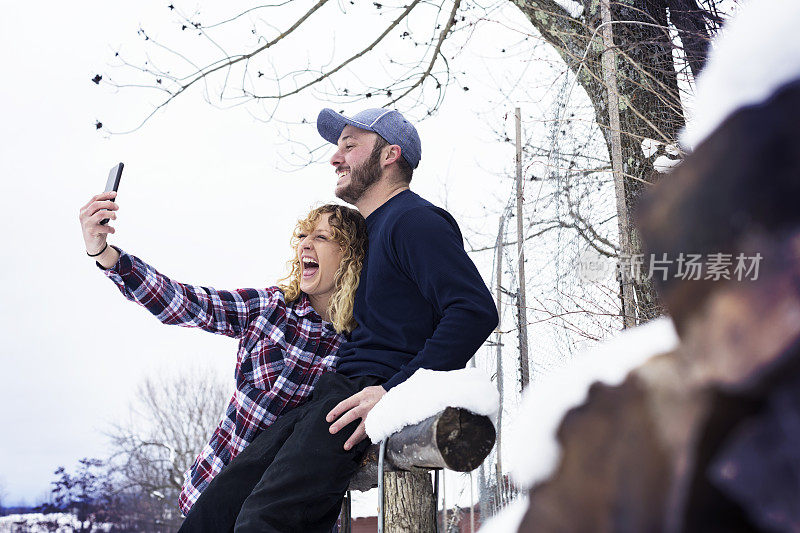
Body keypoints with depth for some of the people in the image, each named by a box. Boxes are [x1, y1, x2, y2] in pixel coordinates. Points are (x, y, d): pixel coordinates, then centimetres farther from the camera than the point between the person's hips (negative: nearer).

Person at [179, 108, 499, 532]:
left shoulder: (413, 220, -5)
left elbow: (476, 310, -19)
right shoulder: (371, 231, 27)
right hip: (337, 392, 10)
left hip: (374, 387, -10)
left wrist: (394, 391, -24)